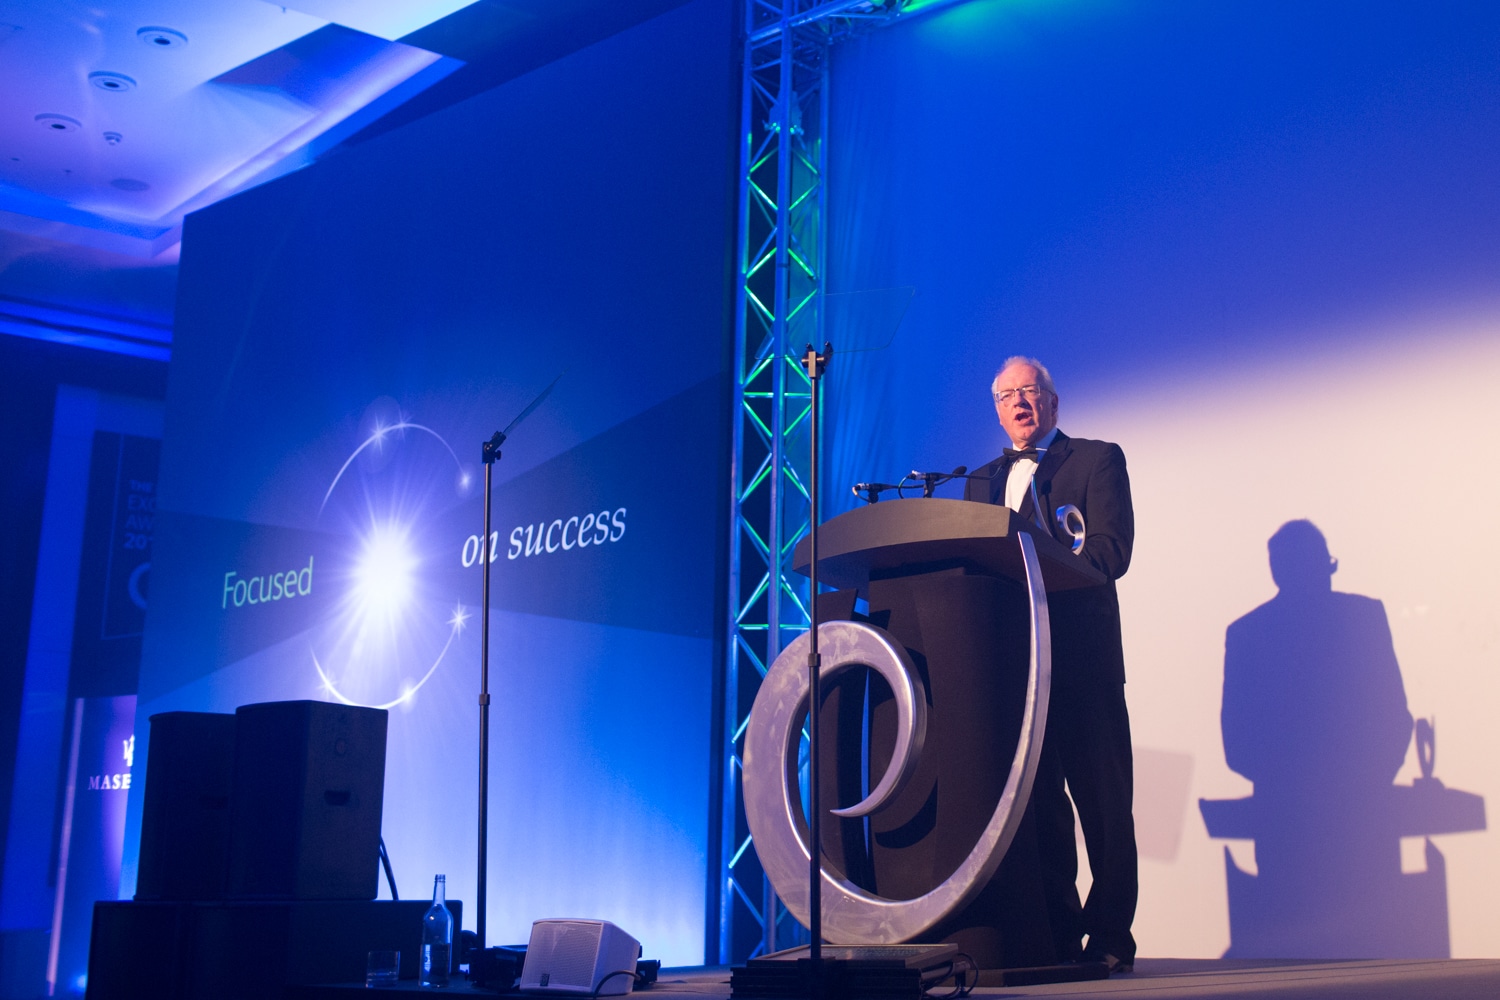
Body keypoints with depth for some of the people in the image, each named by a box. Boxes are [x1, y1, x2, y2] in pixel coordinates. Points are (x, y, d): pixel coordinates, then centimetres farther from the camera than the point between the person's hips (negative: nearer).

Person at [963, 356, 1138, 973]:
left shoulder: (1097, 460, 5)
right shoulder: (983, 481, 21)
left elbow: (1111, 550, -10)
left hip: (1081, 659, -4)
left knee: (1102, 801, -1)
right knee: (1036, 800, 6)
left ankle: (1110, 939, 6)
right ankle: (1057, 937, 11)